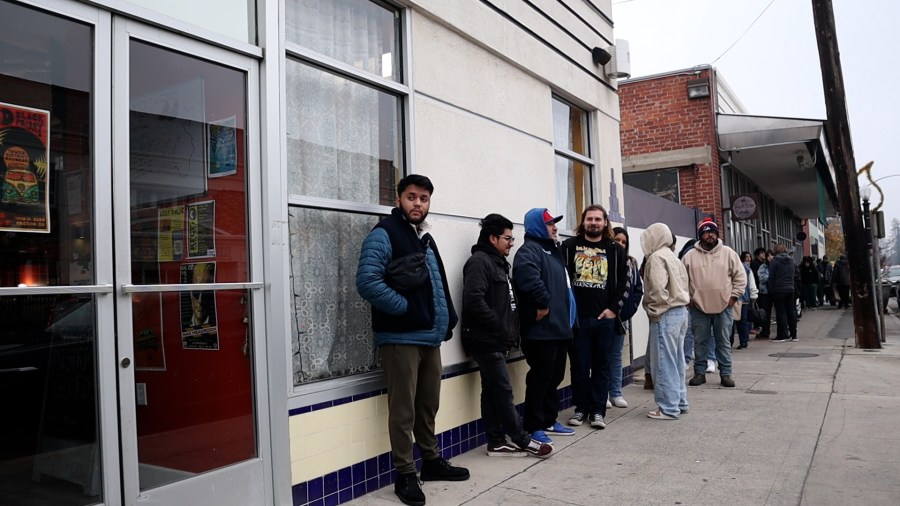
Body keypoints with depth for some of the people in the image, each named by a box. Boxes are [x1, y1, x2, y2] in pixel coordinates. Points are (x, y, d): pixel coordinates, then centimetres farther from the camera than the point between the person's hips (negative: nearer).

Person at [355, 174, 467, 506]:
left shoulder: (426, 239, 18)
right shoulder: (383, 235, -9)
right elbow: (367, 282, -21)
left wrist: (446, 321, 12)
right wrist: (407, 308, -17)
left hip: (430, 338, 8)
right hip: (400, 338, -8)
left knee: (428, 406, 18)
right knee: (403, 410, -1)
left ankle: (432, 461, 32)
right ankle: (405, 475, 11)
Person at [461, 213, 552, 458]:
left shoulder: (498, 263, 19)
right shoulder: (479, 261, -12)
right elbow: (474, 300, -24)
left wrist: (509, 332, 10)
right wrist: (499, 328, -18)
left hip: (496, 341, 10)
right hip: (486, 340, -10)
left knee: (493, 391, 11)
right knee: (503, 390, -3)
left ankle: (496, 442, 17)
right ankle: (522, 440, 6)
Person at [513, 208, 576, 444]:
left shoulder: (553, 250, 21)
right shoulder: (529, 250, -11)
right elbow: (529, 278, -32)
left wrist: (566, 315, 20)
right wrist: (543, 304, -21)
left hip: (559, 327, 10)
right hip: (541, 329, -10)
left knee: (555, 377, 16)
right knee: (540, 378, -4)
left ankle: (549, 421, 28)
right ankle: (533, 427, 6)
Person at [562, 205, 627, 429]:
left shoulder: (615, 250, 8)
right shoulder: (569, 246, 4)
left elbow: (623, 282, 7)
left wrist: (614, 309, -3)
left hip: (605, 318, 1)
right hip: (577, 317, -1)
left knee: (602, 366, 7)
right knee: (580, 366, 5)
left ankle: (597, 411, 15)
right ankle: (581, 408, 17)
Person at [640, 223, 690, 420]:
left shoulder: (657, 257, -11)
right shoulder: (673, 257, 17)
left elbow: (658, 288, -21)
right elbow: (683, 285, 15)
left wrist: (654, 311, -10)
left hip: (666, 315, -9)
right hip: (680, 311, 9)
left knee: (665, 363, -4)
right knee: (677, 361, 15)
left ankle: (668, 408, 1)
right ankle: (680, 402, 23)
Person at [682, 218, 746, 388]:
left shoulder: (728, 253, 1)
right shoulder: (690, 256, 0)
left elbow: (740, 276, 3)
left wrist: (734, 296, -2)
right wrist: (687, 298, 1)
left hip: (723, 306, 0)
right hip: (699, 307, 0)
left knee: (723, 342, 7)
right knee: (700, 342, 8)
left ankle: (725, 374, 15)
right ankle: (699, 373, 18)